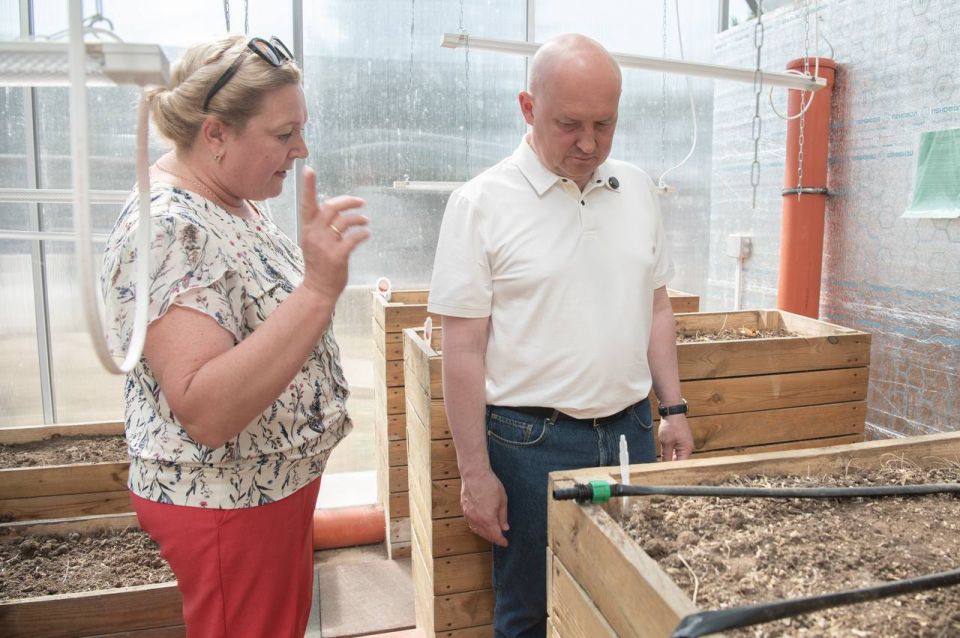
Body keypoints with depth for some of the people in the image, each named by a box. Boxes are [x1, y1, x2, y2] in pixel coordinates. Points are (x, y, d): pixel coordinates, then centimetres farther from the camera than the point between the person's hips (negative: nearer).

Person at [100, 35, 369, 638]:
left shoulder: (237, 196, 2)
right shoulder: (165, 229, -26)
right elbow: (205, 412, -35)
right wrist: (318, 291, -42)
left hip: (279, 480, 9)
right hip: (225, 502, -8)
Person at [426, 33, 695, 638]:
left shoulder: (637, 189, 5)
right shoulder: (481, 203, -11)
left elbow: (657, 308, 14)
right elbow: (464, 350, -10)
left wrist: (674, 409, 10)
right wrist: (475, 472, -9)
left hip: (631, 429, 5)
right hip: (532, 442, -4)